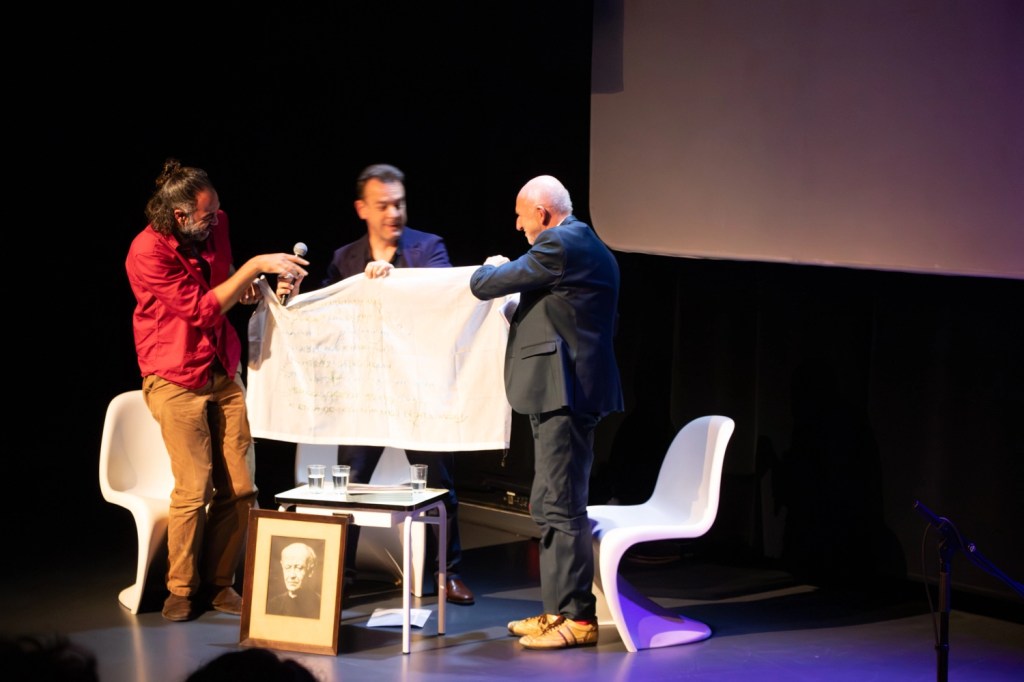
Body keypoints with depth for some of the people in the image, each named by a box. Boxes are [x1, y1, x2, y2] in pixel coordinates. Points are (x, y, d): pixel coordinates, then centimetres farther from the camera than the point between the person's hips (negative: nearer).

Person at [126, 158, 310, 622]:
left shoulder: (214, 228, 2)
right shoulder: (149, 252, -18)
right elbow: (201, 310, -21)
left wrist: (246, 287, 4)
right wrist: (254, 267, -21)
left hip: (223, 374, 6)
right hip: (177, 382, -6)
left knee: (239, 488, 1)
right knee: (194, 490, -9)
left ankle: (219, 584, 15)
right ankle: (182, 591, 8)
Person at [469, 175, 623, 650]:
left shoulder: (559, 246, -14)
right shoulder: (591, 248, 18)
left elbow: (485, 285, -12)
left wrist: (493, 268, 12)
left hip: (562, 394, -11)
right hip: (565, 393, 11)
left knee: (562, 507, -8)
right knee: (549, 505, 15)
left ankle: (577, 618, -6)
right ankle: (558, 608, 21)